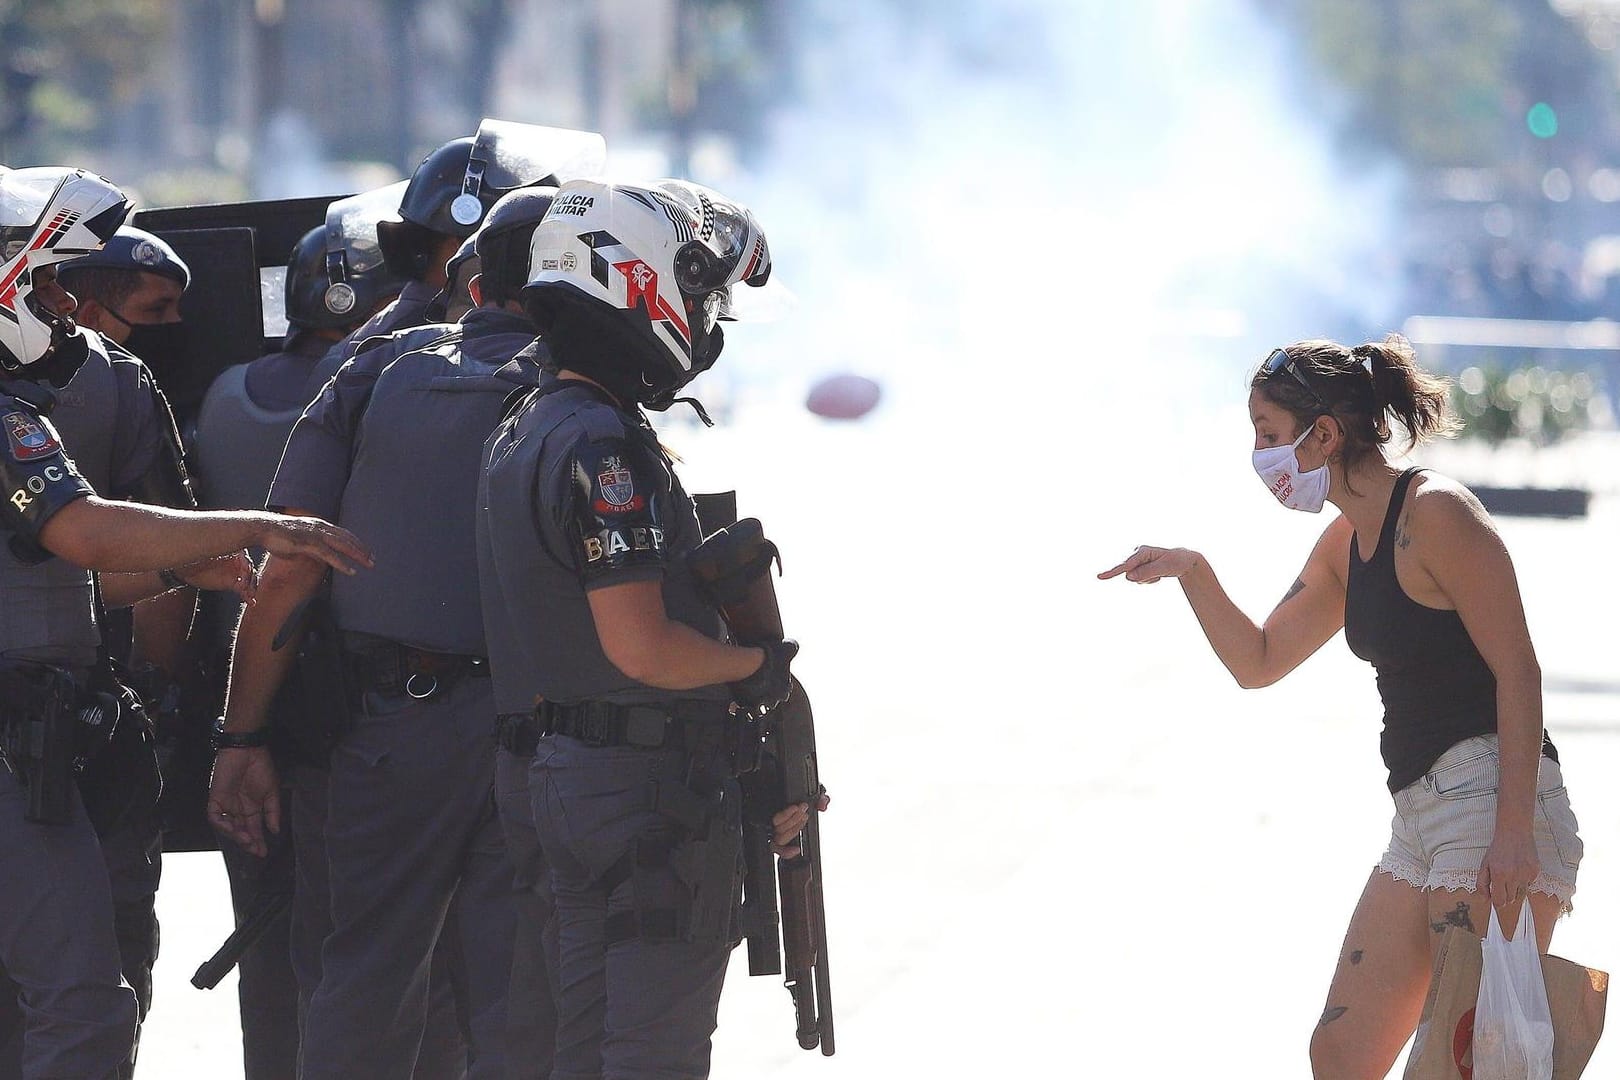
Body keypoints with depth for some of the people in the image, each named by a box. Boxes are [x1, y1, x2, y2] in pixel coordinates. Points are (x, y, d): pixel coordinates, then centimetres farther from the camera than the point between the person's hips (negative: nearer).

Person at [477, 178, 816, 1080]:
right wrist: (759, 667, -7)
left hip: (564, 769, 9)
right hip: (654, 784, -9)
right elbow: (640, 647, -25)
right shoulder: (607, 447, -19)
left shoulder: (523, 434, 12)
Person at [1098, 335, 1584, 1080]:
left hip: (1492, 799, -10)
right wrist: (1191, 572, 8)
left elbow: (1518, 671, -16)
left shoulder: (1436, 514, -12)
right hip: (1422, 816, 10)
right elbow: (1259, 662, 24)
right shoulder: (1346, 542, 16)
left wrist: (1514, 829, -23)